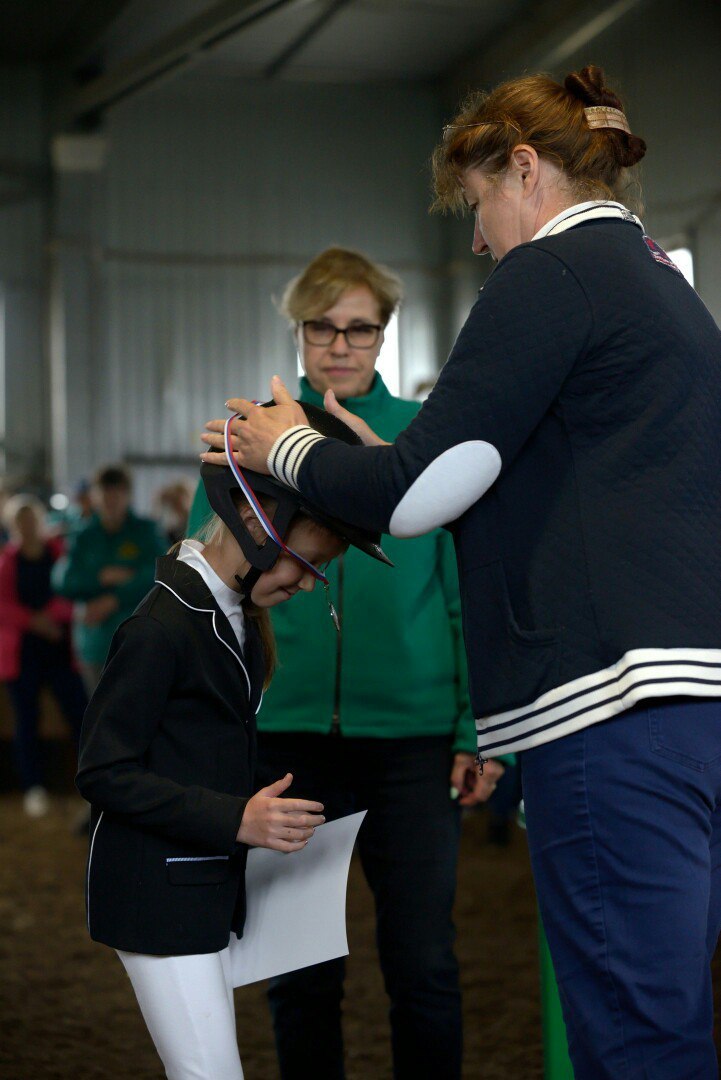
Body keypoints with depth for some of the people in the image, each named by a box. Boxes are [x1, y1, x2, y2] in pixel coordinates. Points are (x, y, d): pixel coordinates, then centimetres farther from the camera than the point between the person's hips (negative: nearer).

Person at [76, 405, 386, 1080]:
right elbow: (103, 773, -19)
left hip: (213, 890, 9)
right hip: (157, 897, -9)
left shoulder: (240, 619, 10)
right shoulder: (162, 628, -19)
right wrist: (236, 820, -23)